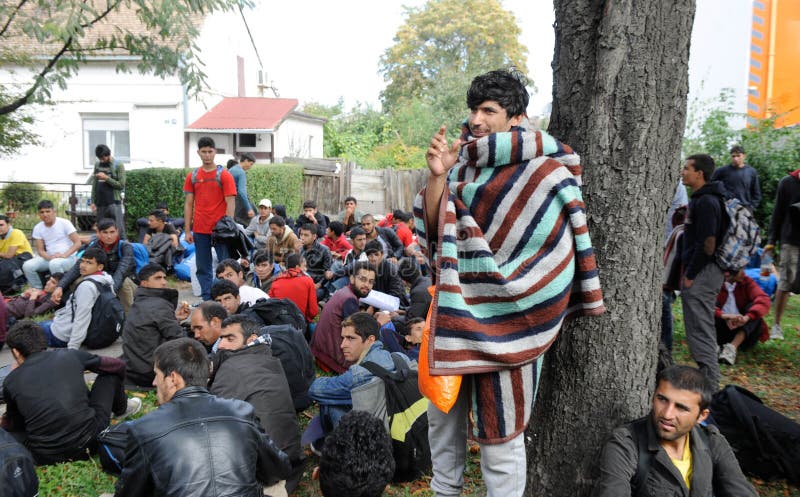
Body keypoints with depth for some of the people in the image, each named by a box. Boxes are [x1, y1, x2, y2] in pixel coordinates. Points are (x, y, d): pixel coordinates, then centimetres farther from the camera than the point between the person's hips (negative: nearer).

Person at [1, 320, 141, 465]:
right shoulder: (70, 356, 2)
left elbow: (12, 424, 19)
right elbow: (119, 366, 15)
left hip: (45, 457, 0)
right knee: (111, 372, 18)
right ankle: (121, 409, 47)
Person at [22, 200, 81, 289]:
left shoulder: (64, 223, -6)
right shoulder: (38, 228, 6)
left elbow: (78, 243, -10)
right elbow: (40, 250, 5)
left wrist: (64, 255, -24)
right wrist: (49, 257, -17)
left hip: (68, 257, -5)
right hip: (49, 257, 5)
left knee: (54, 263, -37)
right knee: (27, 266, -19)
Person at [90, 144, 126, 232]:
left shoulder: (118, 165, -1)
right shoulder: (97, 165, 13)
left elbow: (121, 185, -5)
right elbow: (94, 185, 15)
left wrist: (106, 178, -12)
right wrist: (93, 202, 9)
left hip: (114, 202, -5)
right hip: (100, 203, 5)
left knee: (118, 230, -9)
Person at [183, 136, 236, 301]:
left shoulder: (224, 175, -1)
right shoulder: (192, 176, 9)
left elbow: (230, 203, -5)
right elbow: (188, 204, 9)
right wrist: (187, 230, 4)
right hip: (200, 231, 4)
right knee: (203, 268, 7)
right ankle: (207, 299, 15)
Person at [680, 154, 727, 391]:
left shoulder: (706, 202, -17)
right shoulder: (701, 199, 15)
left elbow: (707, 245, -22)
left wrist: (690, 275, -16)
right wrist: (688, 271, 17)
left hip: (702, 273, -11)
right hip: (701, 272, 11)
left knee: (700, 331, -5)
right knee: (702, 329, 17)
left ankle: (709, 386, 1)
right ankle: (708, 380, 27)